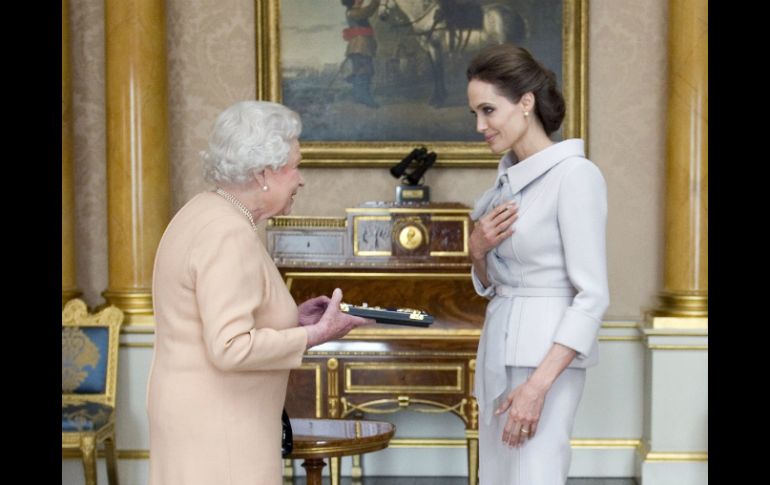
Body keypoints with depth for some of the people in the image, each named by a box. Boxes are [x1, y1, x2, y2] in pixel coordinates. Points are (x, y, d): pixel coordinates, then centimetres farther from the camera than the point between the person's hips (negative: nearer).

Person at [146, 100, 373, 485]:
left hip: (201, 416, 10)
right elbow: (231, 347, -26)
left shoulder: (204, 214, 10)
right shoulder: (229, 236, -21)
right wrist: (314, 335, -16)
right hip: (218, 427, -10)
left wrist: (291, 318, 9)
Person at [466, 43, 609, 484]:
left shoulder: (574, 175, -14)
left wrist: (537, 385, -22)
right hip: (499, 348, 8)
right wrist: (478, 250, -4)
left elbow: (593, 295, -18)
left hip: (546, 355, -8)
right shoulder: (509, 177, 11)